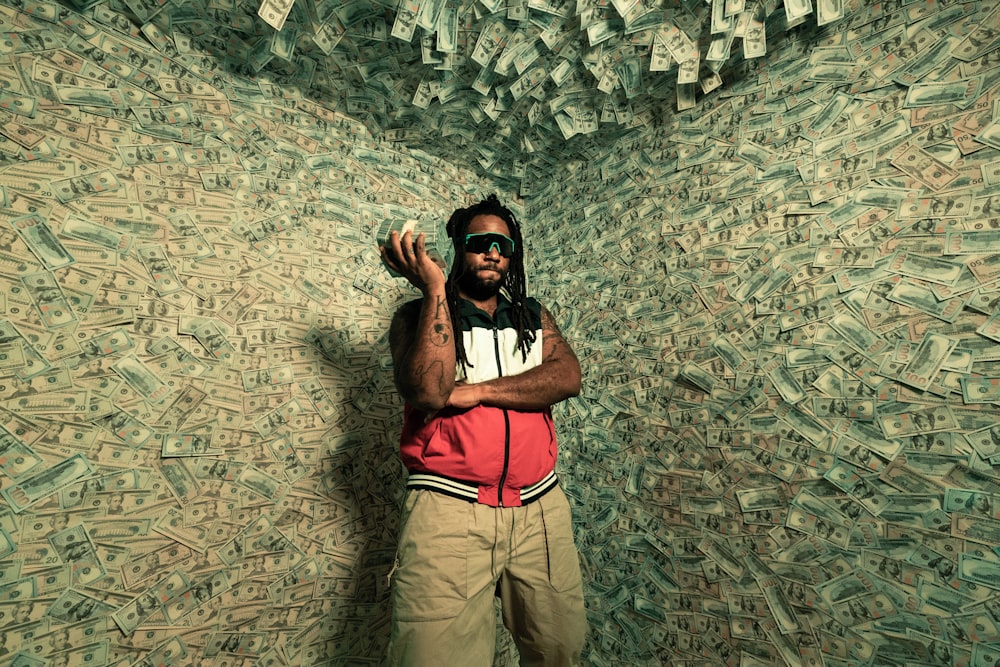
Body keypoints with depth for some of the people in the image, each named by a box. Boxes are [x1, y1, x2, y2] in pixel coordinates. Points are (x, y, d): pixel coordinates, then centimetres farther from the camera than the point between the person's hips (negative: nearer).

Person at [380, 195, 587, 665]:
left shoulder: (533, 316, 12)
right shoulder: (418, 315, 2)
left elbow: (567, 378, -5)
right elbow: (427, 391, -17)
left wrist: (477, 391, -14)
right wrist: (434, 286, -15)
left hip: (540, 508, 4)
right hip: (448, 509, -3)